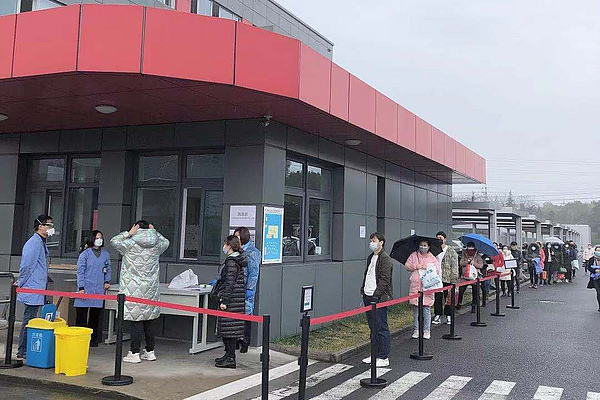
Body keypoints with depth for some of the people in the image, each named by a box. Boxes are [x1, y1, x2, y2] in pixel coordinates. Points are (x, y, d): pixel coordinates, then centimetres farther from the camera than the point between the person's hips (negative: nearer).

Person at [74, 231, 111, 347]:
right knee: (82, 314, -4)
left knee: (95, 316, 6)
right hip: (86, 288, -3)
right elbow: (80, 271, 0)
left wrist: (107, 281, 3)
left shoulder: (106, 254, 12)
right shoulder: (85, 254, 1)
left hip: (100, 289, 3)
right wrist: (81, 288, -7)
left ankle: (93, 339, 14)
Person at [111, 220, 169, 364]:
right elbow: (166, 242, 26)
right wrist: (154, 232, 18)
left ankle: (134, 353, 1)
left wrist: (128, 233, 5)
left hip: (134, 290, -4)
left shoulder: (131, 244, -7)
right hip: (150, 290, 4)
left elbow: (114, 241, 6)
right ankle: (150, 351, 18)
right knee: (149, 320, 10)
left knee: (136, 320, -2)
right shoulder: (156, 245, 3)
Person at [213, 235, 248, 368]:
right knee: (230, 328, 15)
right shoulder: (238, 260, 15)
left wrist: (224, 300, -19)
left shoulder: (231, 262, -15)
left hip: (231, 299, -10)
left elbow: (230, 283, -19)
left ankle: (230, 359, -2)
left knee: (229, 327, -6)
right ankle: (229, 354, 24)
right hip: (237, 299, 10)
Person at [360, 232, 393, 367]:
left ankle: (384, 358, 3)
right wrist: (363, 290, 14)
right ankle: (375, 354, 24)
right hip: (368, 297, 9)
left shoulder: (385, 259, -10)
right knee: (373, 327, 15)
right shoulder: (370, 257, 17)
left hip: (379, 298, -9)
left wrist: (376, 295, -19)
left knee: (381, 327, -3)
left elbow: (384, 280, -16)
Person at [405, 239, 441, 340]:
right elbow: (407, 266, 7)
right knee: (416, 309, 4)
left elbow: (438, 270, 6)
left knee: (426, 309, -2)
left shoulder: (433, 258, 9)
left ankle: (426, 330, 8)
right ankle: (417, 330, 13)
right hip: (415, 286, 1)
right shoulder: (413, 255, 12)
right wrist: (416, 266, -7)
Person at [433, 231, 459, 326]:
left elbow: (454, 267, -3)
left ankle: (448, 316, 16)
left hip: (447, 279, -3)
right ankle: (438, 316, 11)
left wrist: (454, 280, -9)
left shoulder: (451, 252, -1)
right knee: (437, 298, 4)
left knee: (448, 298, 6)